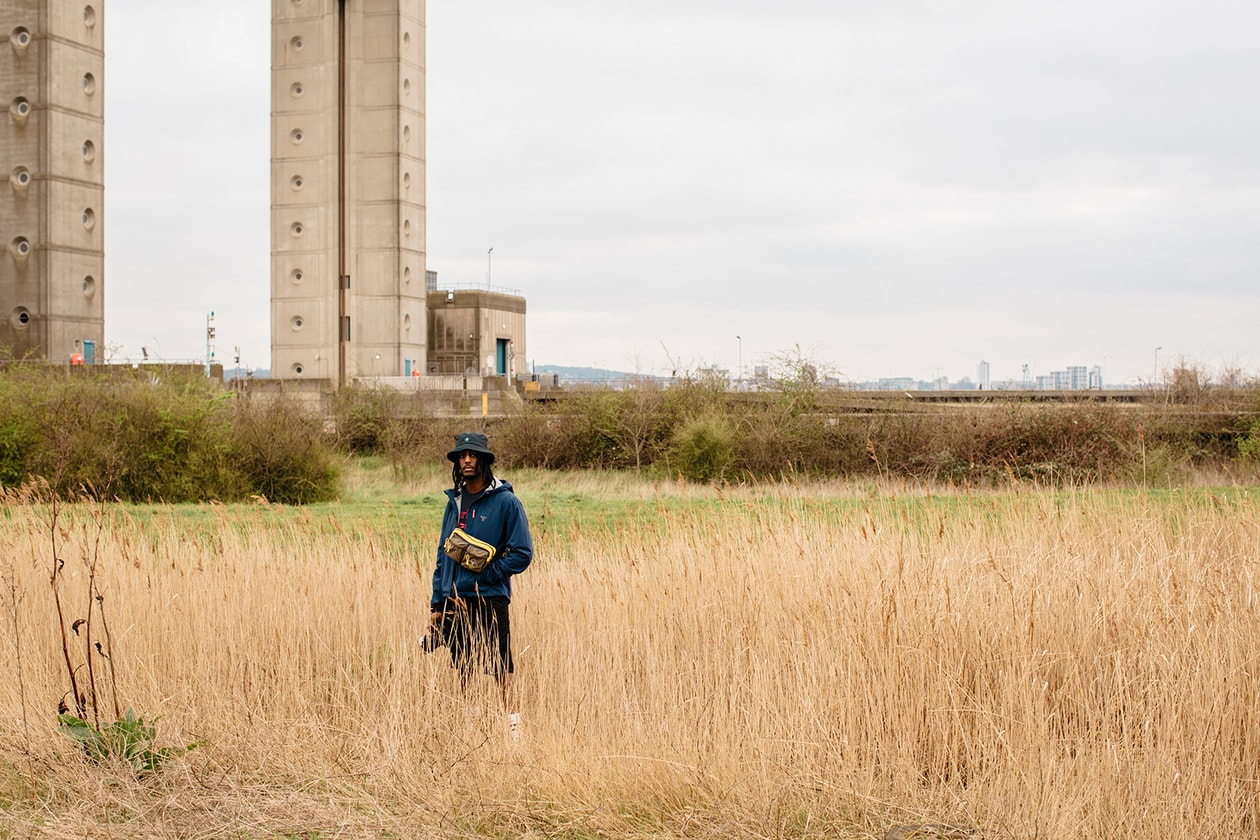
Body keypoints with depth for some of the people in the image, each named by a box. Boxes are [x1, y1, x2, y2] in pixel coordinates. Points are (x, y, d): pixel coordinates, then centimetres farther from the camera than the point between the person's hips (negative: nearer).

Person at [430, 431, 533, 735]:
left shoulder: (505, 501, -6)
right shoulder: (454, 501, 12)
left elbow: (522, 553, -9)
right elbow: (443, 554, 16)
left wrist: (483, 576, -14)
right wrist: (437, 602, 11)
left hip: (489, 598, -6)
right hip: (454, 599, 6)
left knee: (501, 666, -5)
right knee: (463, 669, 13)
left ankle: (514, 724, 0)